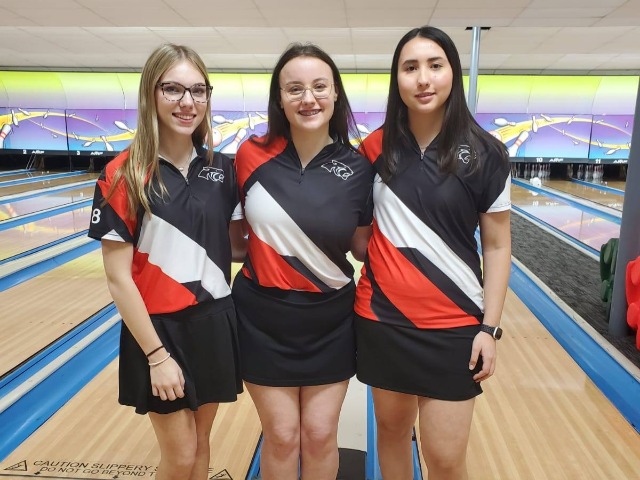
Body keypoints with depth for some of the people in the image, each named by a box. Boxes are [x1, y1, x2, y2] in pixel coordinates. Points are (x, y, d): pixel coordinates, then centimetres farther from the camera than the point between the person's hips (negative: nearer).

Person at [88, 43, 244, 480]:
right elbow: (118, 278, -13)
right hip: (159, 328, -3)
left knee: (201, 444, 19)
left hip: (216, 323, 4)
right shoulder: (123, 175, -13)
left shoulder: (221, 168, -1)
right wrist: (156, 353, -13)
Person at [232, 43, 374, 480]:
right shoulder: (252, 155, -8)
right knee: (281, 436, 12)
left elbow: (363, 247, 0)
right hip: (264, 316, 0)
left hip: (329, 319, 1)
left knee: (320, 434, 13)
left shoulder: (358, 168, -8)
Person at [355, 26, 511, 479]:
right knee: (392, 428, 18)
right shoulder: (376, 147, -2)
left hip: (453, 325, -2)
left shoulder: (485, 154, -7)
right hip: (382, 318, 2)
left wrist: (489, 327, -5)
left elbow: (497, 246, -3)